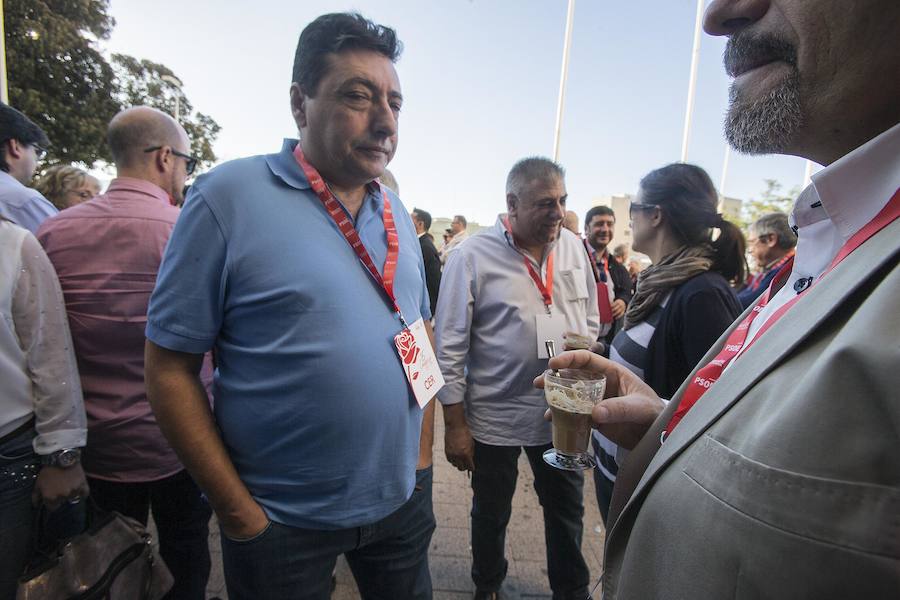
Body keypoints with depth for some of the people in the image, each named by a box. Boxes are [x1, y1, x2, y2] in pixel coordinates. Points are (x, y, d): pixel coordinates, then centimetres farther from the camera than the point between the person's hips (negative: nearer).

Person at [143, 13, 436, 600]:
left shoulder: (397, 213, 1)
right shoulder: (230, 196, -15)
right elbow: (169, 369, -13)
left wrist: (422, 450, 6)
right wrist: (239, 512, -11)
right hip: (282, 520, -4)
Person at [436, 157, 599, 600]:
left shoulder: (573, 246, 1)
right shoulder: (473, 256, -14)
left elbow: (591, 322, 13)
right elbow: (450, 346, -12)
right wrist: (454, 424, -10)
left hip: (562, 412, 4)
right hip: (495, 416, -3)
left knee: (567, 509, 21)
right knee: (491, 514, 19)